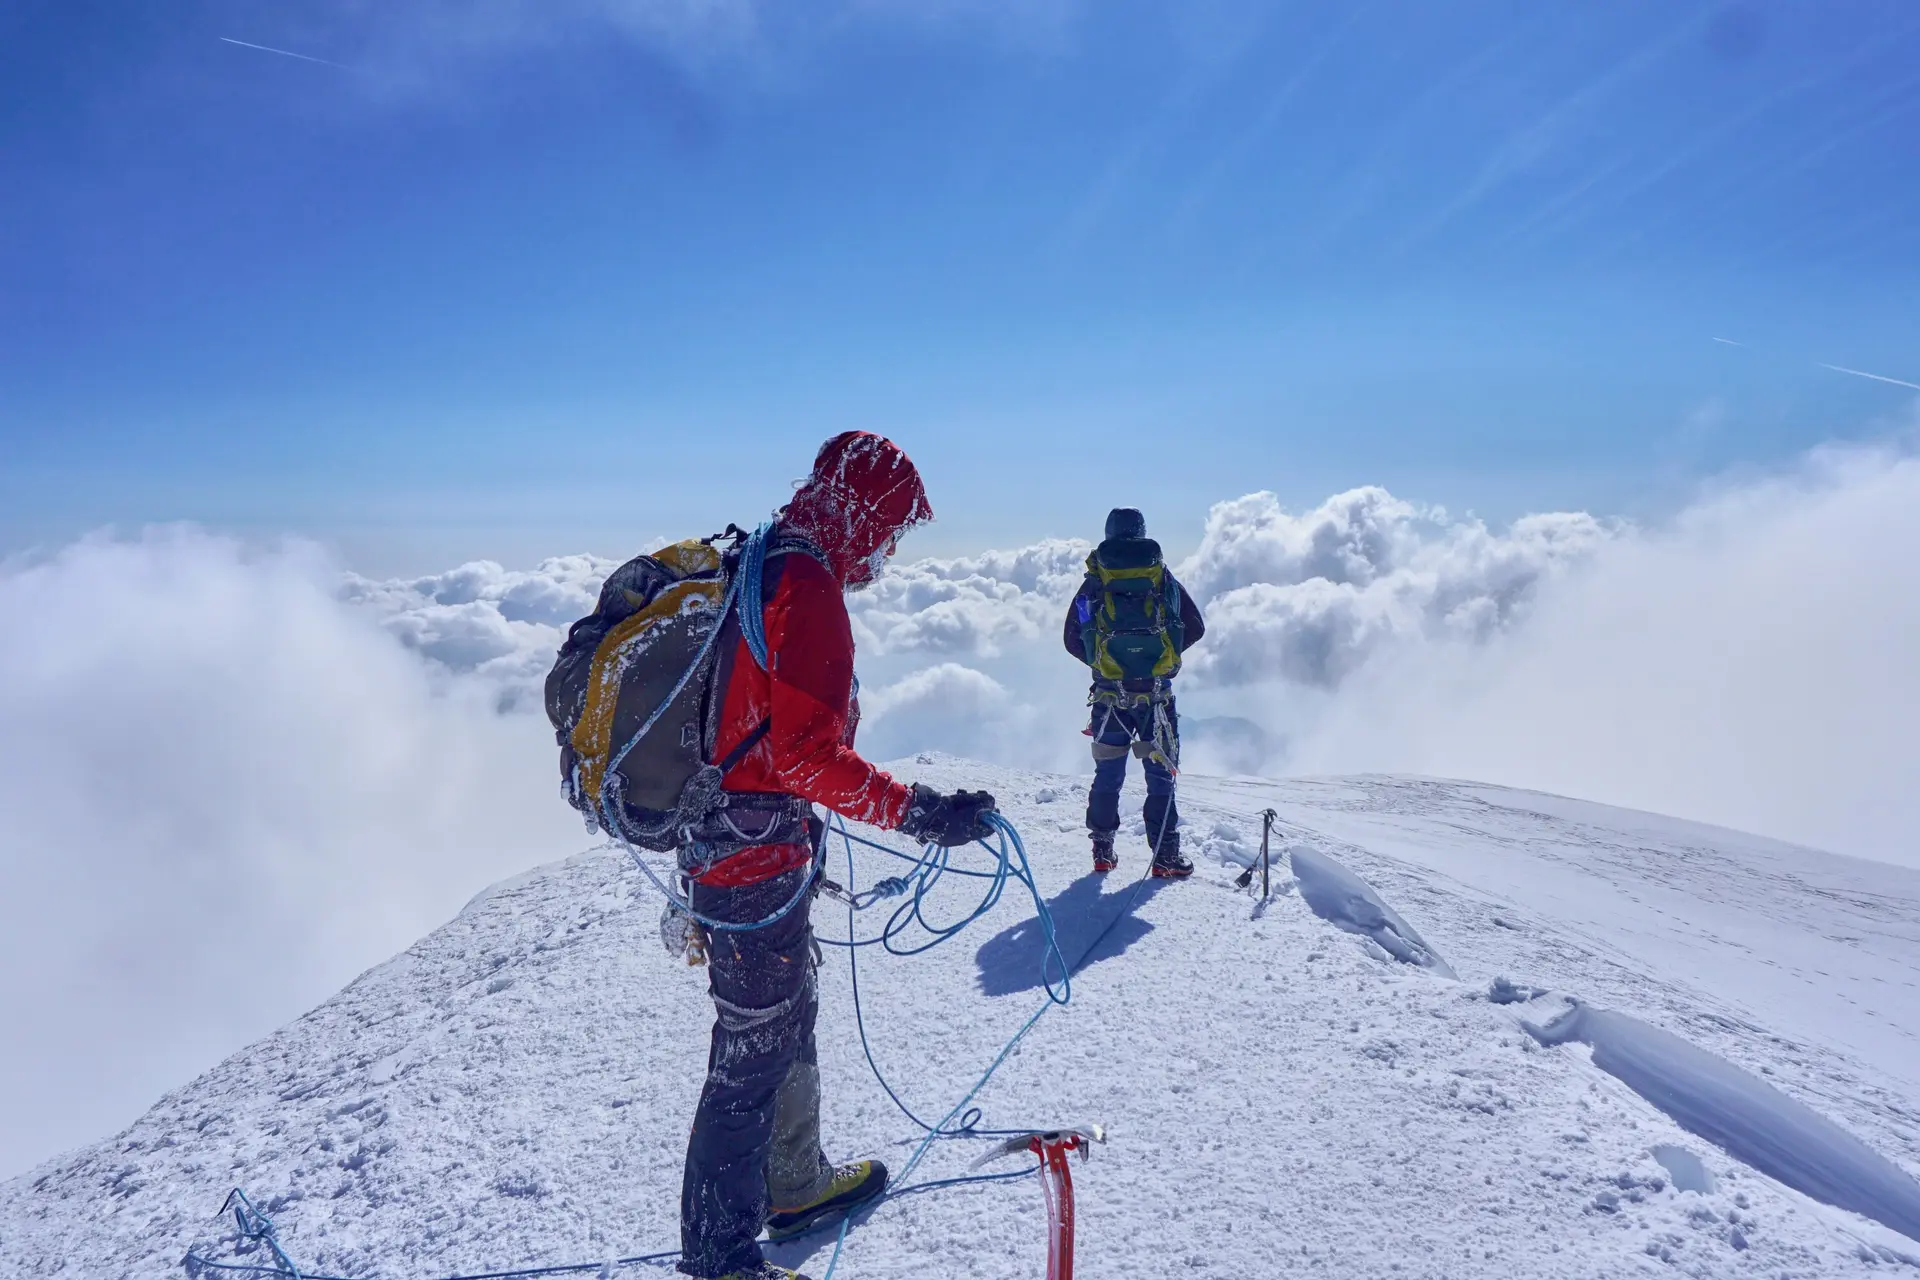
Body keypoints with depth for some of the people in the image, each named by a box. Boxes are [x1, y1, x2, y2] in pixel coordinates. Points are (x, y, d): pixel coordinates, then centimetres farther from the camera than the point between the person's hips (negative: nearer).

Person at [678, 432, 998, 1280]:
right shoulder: (808, 589, -21)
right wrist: (918, 813, -24)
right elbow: (807, 753, -26)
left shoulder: (750, 569, 9)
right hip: (758, 864, -10)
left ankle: (797, 1183, 43)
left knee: (788, 1019, 24)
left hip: (725, 842, 10)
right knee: (753, 1052, 3)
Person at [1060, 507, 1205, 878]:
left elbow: (1072, 639, 2)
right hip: (1157, 693, -1)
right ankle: (1166, 857, 7)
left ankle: (1103, 852, 18)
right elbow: (1195, 627, 7)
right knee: (1160, 774, 7)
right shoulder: (1163, 576, 0)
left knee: (1108, 774, 13)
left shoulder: (1094, 582, -1)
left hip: (1110, 693, 1)